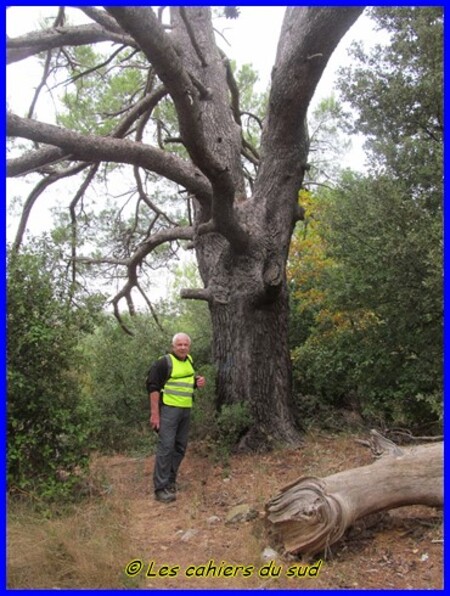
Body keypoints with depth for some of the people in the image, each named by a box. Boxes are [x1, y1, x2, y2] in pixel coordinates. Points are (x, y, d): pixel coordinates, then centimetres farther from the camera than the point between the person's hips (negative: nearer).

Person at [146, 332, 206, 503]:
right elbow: (153, 386, -14)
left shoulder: (189, 361, 11)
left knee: (180, 447, 12)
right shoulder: (164, 362, -12)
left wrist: (198, 382, 3)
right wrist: (155, 413, -19)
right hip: (169, 410, -8)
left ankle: (170, 481, 25)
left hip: (186, 410, 8)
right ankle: (161, 488, -5)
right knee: (166, 447, -10)